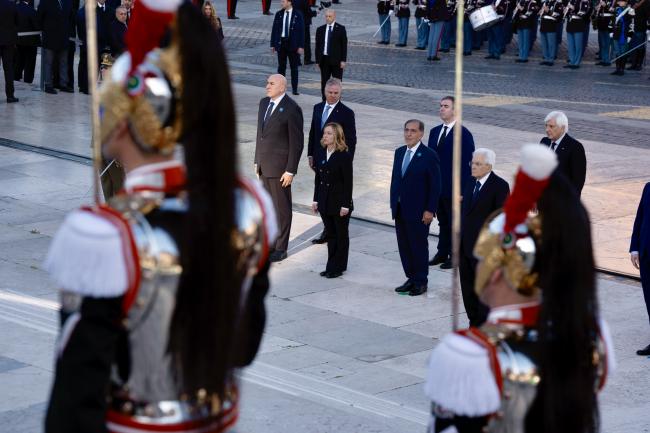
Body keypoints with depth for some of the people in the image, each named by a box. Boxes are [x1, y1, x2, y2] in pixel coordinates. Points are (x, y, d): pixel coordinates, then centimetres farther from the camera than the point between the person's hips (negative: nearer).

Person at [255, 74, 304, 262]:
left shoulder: (291, 109, -15)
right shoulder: (264, 103, 9)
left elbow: (297, 142, -14)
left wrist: (290, 170, -15)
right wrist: (257, 160, 15)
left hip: (280, 166, -7)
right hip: (264, 165, 7)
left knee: (282, 207, 3)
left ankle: (281, 249, 12)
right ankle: (271, 244, 22)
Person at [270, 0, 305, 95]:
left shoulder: (298, 15, -4)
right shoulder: (279, 14, 4)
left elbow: (301, 31, -5)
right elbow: (274, 29, 7)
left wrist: (301, 46, -10)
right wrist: (273, 44, 3)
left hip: (293, 44, -2)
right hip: (281, 43, 2)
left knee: (294, 67, 3)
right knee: (281, 67, 6)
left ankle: (294, 89, 8)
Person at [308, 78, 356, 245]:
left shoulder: (347, 113, -11)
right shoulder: (318, 108, 7)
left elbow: (351, 140, -10)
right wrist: (311, 155, 11)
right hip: (320, 161, 6)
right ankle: (327, 232, 22)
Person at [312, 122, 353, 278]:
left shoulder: (344, 156, -14)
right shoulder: (322, 154, 5)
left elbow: (348, 182, -14)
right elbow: (318, 179, 11)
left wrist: (345, 205, -16)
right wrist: (316, 200, 9)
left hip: (339, 203, -6)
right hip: (325, 202, 6)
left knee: (341, 235, 7)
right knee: (330, 234, 13)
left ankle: (338, 267, 14)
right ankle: (332, 266, 20)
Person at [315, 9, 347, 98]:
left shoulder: (341, 29, -1)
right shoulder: (320, 29, 7)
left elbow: (344, 45, -3)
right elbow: (317, 46, 9)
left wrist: (343, 60, -9)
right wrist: (318, 60, 4)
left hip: (336, 60, -3)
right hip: (324, 60, 3)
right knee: (324, 83, 6)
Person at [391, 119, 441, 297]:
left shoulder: (429, 156, -11)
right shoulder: (399, 152, 10)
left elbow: (435, 185, -11)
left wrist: (430, 210, -14)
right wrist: (393, 203, 10)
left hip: (418, 211, -6)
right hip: (400, 209, 6)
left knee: (419, 246, 2)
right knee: (404, 246, 10)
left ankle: (421, 282, 13)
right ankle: (411, 278, 21)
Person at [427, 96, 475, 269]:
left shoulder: (463, 134, -13)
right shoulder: (435, 132, 9)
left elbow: (467, 162, -14)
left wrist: (463, 190, -16)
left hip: (455, 190, -6)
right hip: (437, 188, 6)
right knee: (442, 222, 17)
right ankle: (442, 253, 28)